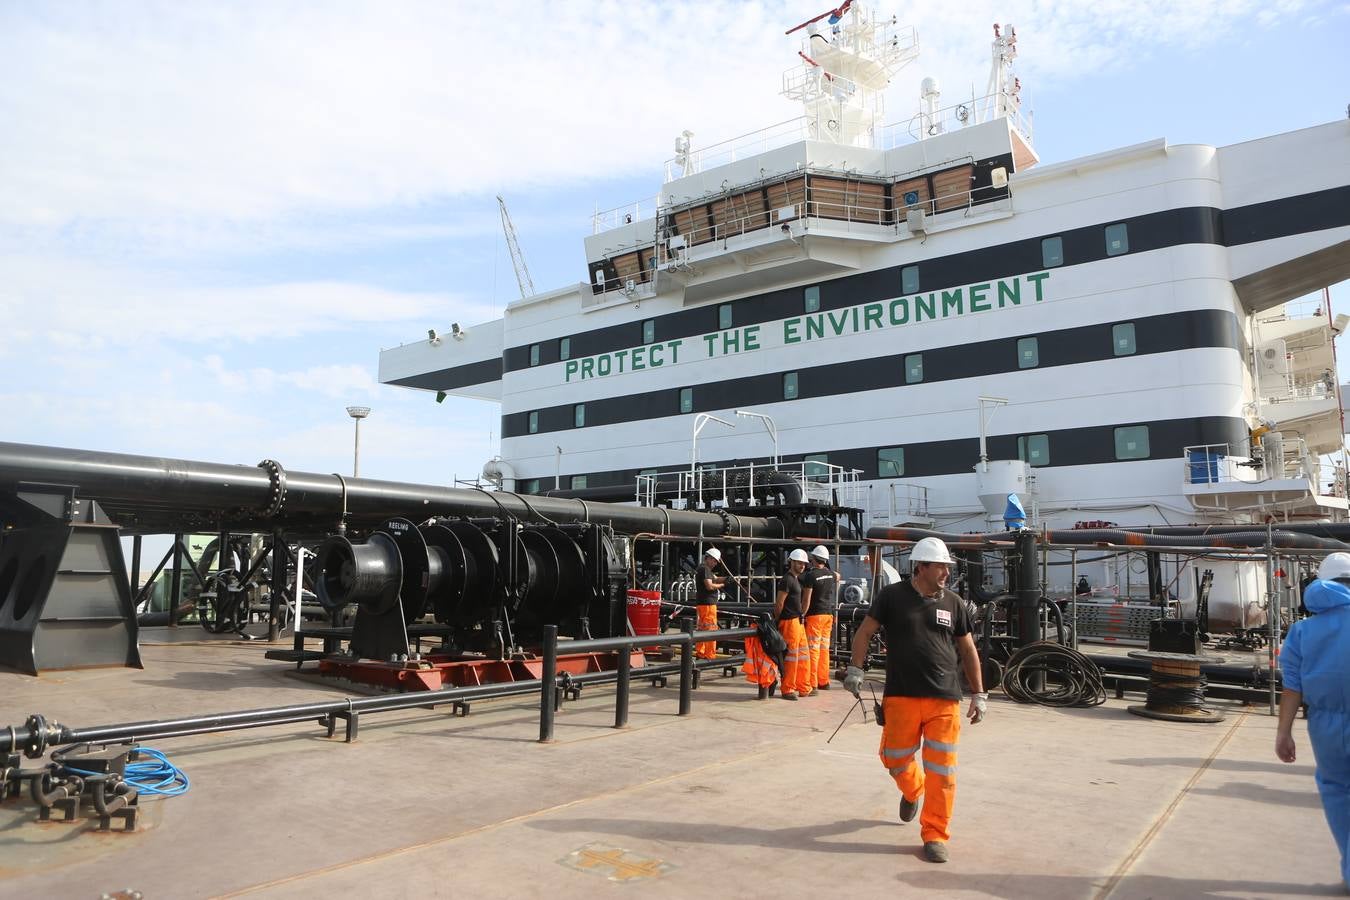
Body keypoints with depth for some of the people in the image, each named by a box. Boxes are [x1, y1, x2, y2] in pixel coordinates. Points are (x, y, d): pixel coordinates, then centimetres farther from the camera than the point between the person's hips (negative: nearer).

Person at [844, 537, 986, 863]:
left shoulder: (953, 603, 8)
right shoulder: (892, 596, -1)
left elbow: (968, 649, 14)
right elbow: (865, 631, 4)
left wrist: (978, 693, 13)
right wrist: (855, 669, -7)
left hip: (945, 701, 1)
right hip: (901, 697, -1)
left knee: (942, 770, 0)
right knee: (895, 758, 8)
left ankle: (935, 836, 15)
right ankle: (913, 791, 42)